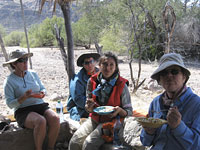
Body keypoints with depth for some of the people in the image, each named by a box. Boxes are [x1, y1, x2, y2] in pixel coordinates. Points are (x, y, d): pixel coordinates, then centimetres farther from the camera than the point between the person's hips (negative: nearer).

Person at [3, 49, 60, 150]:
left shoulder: (33, 74, 10)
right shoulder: (9, 81, -4)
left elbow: (43, 88, 18)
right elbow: (10, 104, -7)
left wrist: (42, 93, -6)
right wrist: (24, 97, -22)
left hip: (41, 106, 5)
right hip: (23, 111, -4)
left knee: (55, 119, -27)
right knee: (41, 121, -35)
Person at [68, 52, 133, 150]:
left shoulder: (121, 85, -9)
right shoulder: (92, 81, 0)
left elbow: (129, 112, -2)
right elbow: (89, 108, 11)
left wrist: (119, 110, -24)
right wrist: (89, 107, -13)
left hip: (111, 121, -4)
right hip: (94, 119, 4)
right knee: (74, 142, -16)